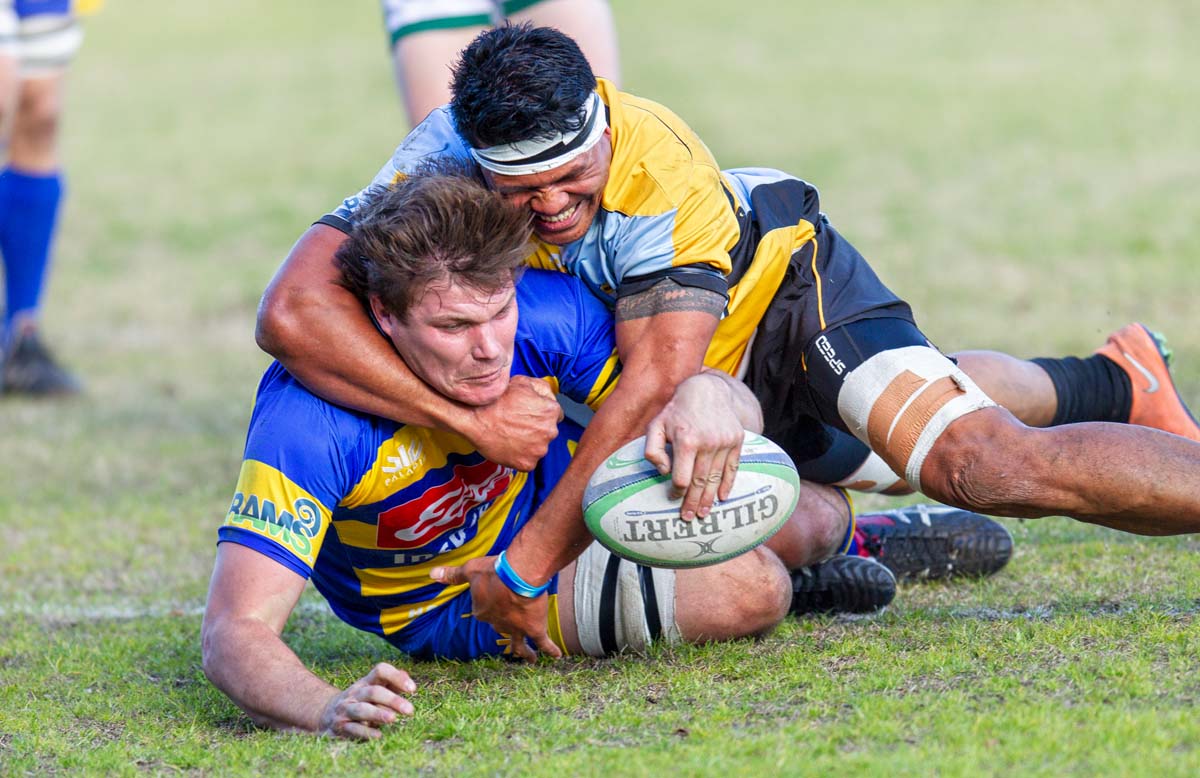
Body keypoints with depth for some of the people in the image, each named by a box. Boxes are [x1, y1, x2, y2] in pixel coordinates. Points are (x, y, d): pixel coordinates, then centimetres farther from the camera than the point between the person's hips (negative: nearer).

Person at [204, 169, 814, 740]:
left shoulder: (549, 311, -31)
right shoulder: (310, 419, -41)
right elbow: (235, 630, -45)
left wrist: (708, 396, -47)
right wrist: (327, 709, -68)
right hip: (449, 603, -4)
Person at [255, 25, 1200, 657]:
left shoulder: (662, 165, -42)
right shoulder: (445, 159, -34)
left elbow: (655, 384, -45)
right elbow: (292, 311, -44)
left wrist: (532, 562, -47)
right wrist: (469, 416, -52)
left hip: (783, 278, -5)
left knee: (980, 462, -27)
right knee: (932, 397, 30)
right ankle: (1109, 383, 57)